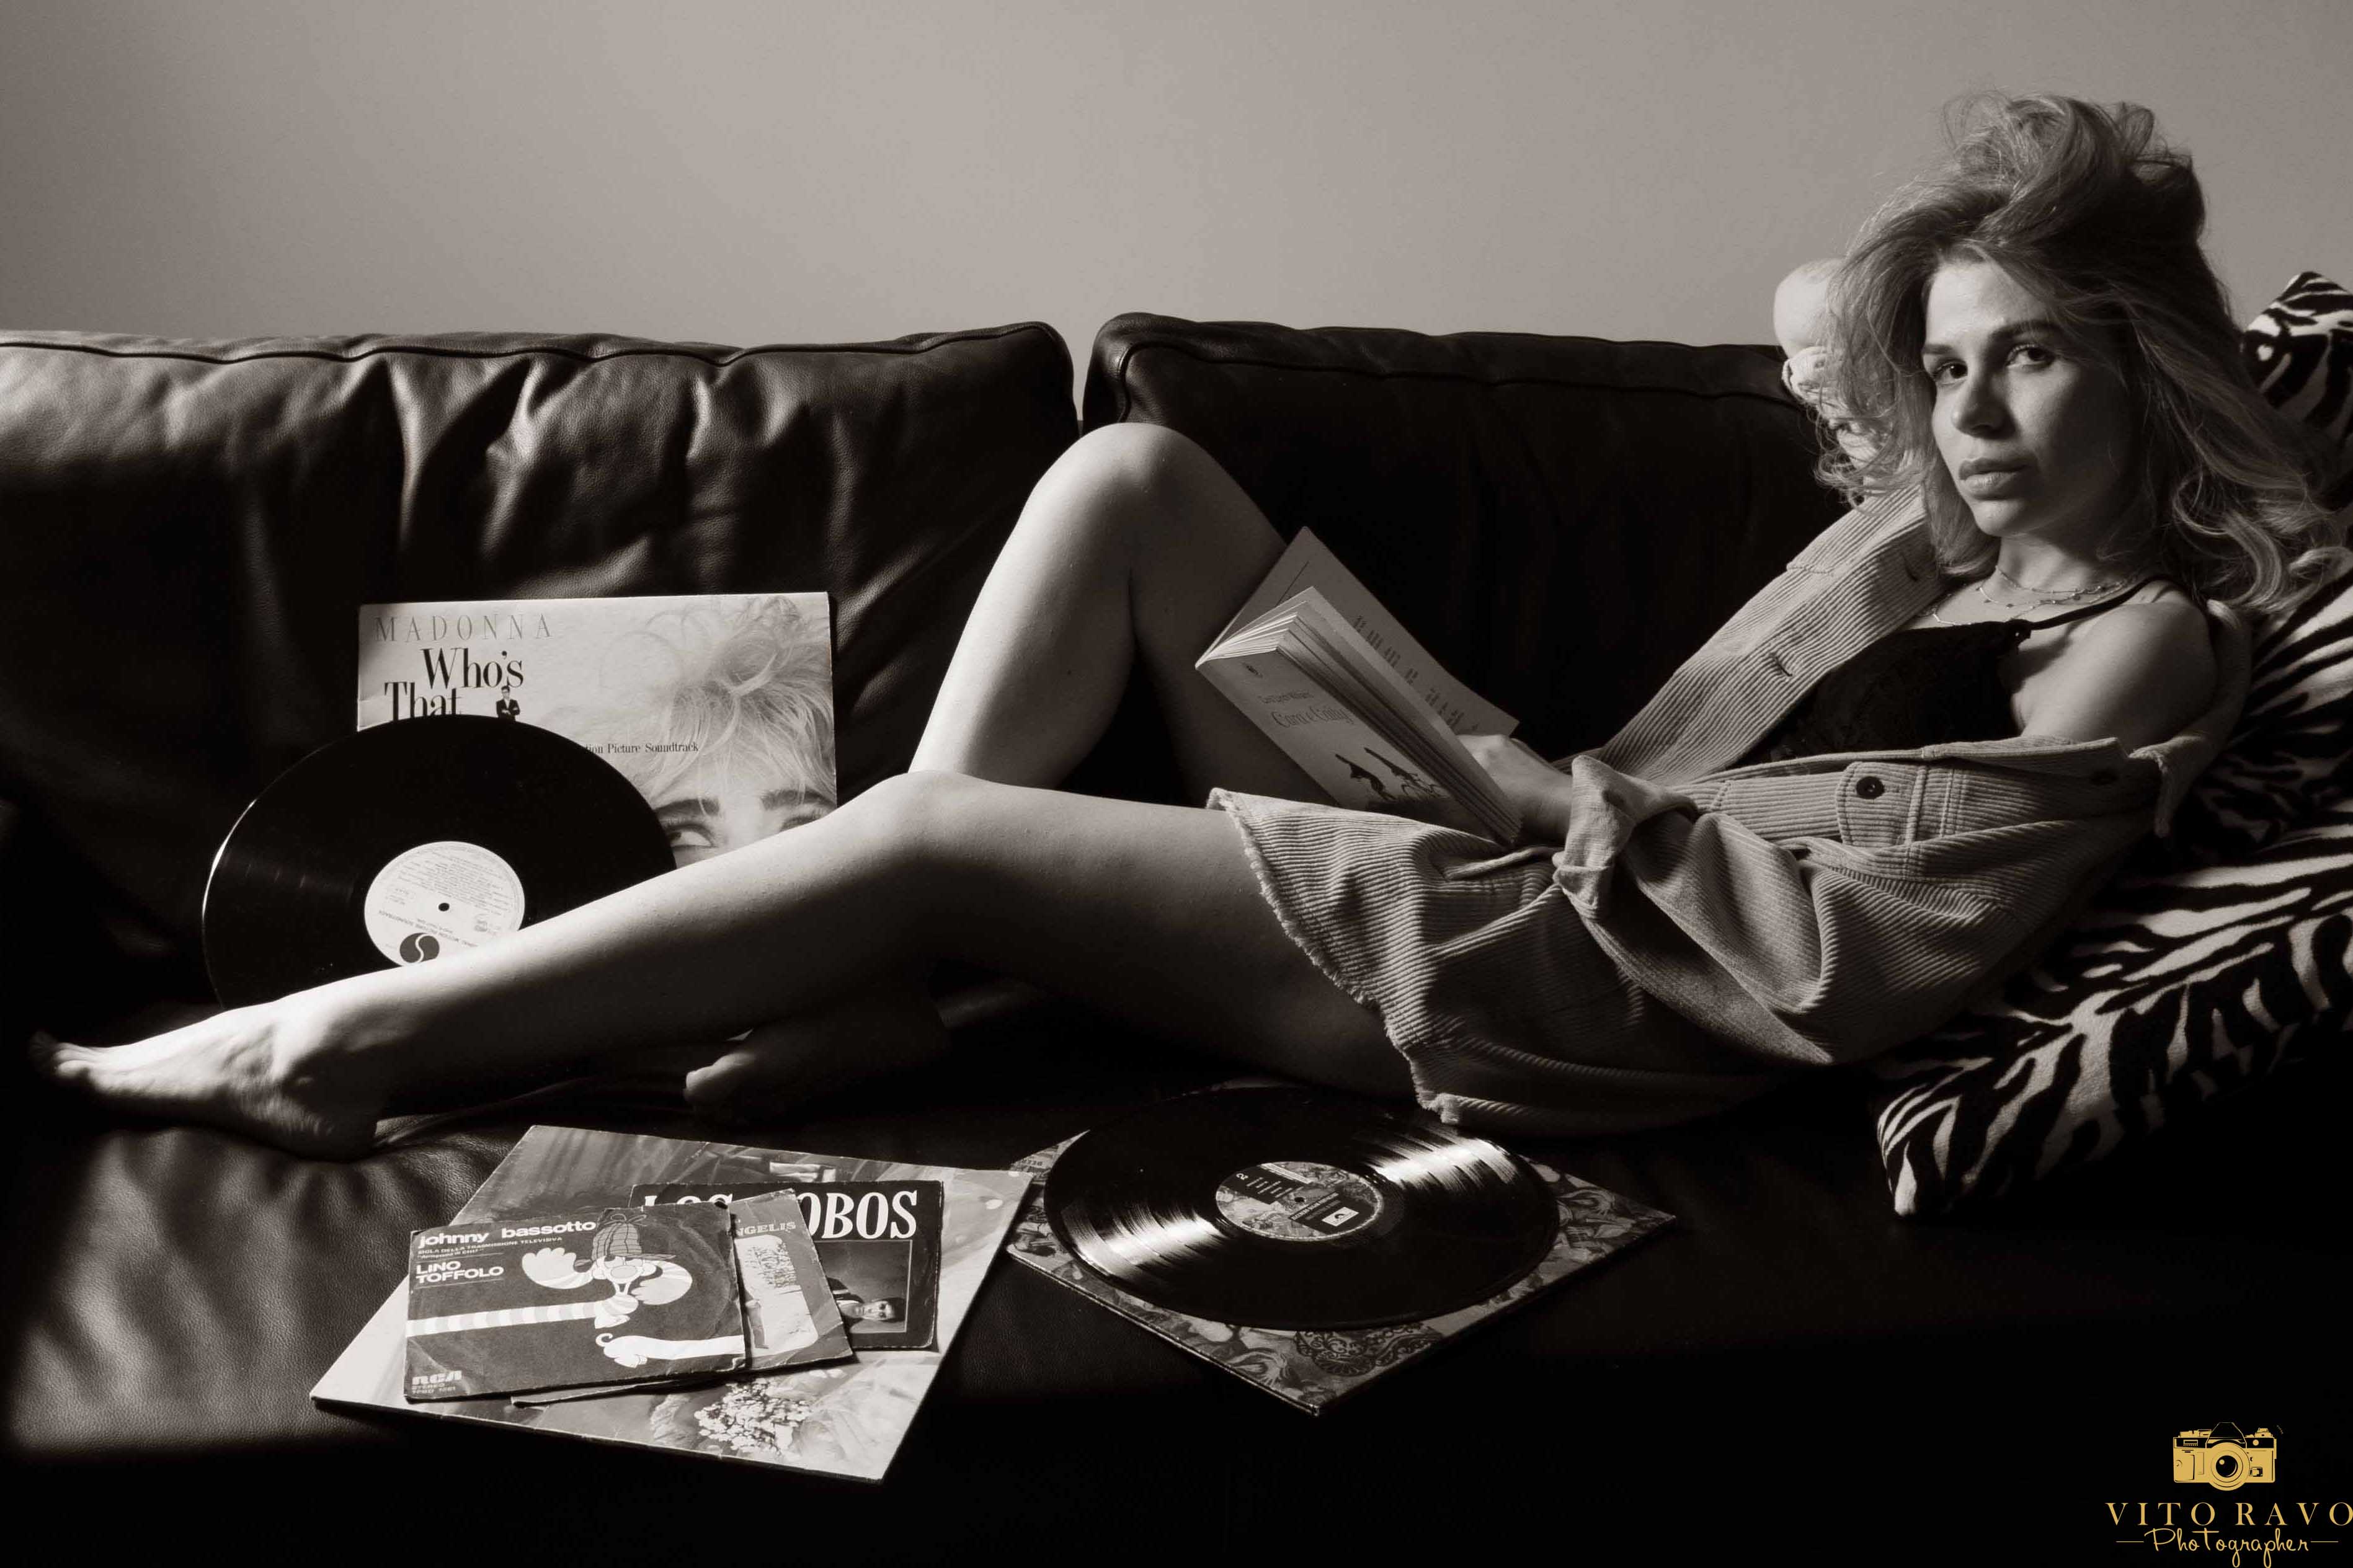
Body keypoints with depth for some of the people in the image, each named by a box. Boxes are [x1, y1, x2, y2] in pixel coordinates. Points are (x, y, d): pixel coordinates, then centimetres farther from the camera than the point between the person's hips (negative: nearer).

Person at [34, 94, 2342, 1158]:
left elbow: (1869, 941, -16)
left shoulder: (2147, 641, -5)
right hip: (1514, 870, 8)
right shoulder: (1933, 523, 20)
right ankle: (869, 989, -7)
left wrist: (1577, 799, -10)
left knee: (926, 837, -17)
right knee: (1132, 471, -2)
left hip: (1560, 985, -8)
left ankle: (340, 1040, -3)